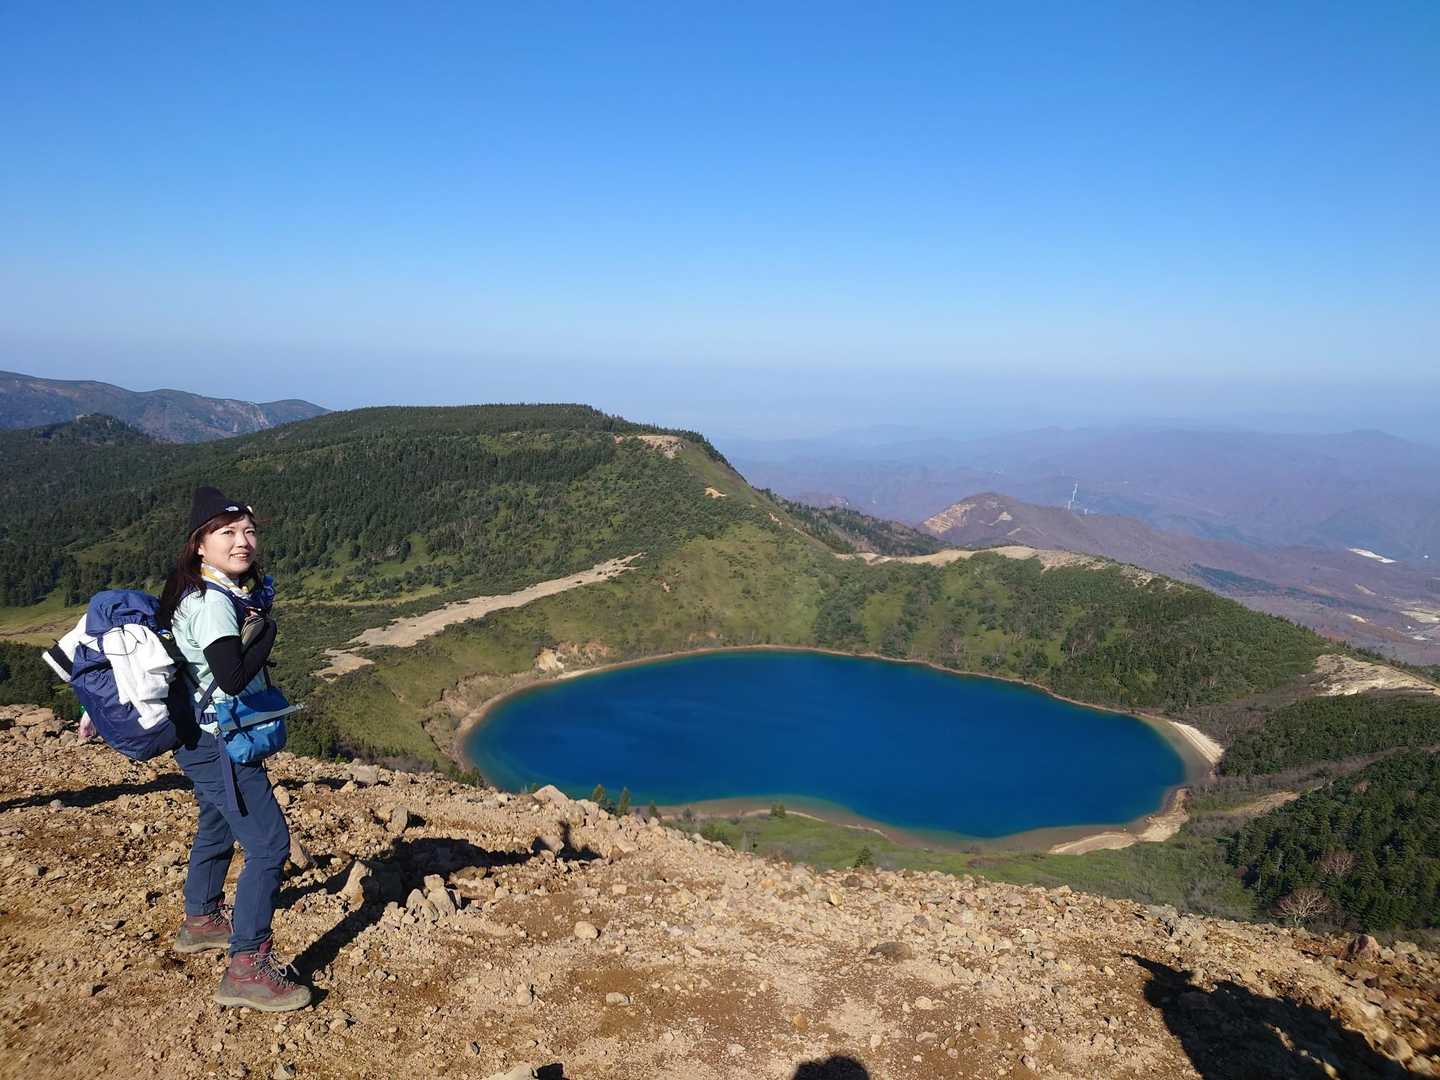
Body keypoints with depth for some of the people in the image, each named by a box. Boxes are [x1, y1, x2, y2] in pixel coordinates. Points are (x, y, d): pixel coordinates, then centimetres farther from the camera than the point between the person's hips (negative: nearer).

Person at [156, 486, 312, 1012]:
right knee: (269, 845, -10)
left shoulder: (231, 590, 6)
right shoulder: (212, 602, -23)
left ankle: (202, 921, 50)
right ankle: (247, 969, -5)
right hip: (216, 742, -11)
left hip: (207, 737, 11)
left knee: (217, 827, 29)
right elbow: (232, 677, -31)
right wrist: (266, 630, -19)